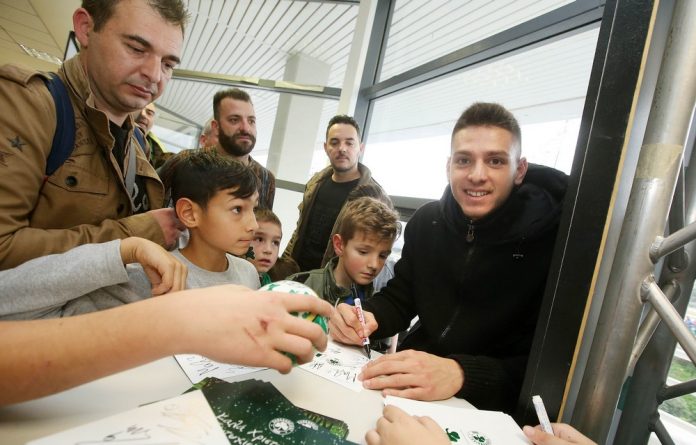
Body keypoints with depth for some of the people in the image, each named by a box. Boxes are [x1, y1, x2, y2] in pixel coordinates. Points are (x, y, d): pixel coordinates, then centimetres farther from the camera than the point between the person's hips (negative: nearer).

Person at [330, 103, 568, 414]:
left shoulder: (554, 238, -14)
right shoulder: (426, 221, 1)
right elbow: (399, 298, 7)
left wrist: (461, 374, -33)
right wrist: (368, 317, -15)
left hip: (490, 408, -4)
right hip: (412, 387, 5)